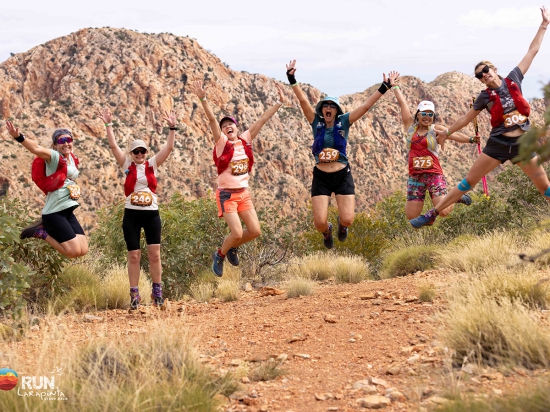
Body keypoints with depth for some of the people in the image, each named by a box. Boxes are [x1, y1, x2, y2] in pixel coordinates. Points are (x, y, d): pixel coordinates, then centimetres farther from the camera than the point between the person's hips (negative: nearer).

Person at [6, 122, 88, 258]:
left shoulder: (73, 159, 12)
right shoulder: (55, 157, -11)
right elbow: (37, 149, -32)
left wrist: (76, 188, 11)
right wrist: (19, 137, -48)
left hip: (67, 211, 8)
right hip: (54, 212, -8)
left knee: (83, 250, 4)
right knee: (73, 251, -11)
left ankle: (48, 228, 15)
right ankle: (42, 232, 7)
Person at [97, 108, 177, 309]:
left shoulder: (152, 164, 6)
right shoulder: (127, 165, 4)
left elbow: (169, 147, 0)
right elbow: (113, 145, -3)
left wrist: (172, 128, -8)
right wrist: (109, 125, -9)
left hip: (152, 214, 1)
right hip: (131, 215, -1)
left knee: (154, 254, -3)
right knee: (134, 256, 1)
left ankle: (157, 292, 7)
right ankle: (134, 295, 8)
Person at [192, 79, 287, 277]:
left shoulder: (245, 140, 5)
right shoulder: (221, 143, -7)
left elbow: (263, 119, 6)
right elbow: (212, 119, -20)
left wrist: (279, 103, 8)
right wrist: (203, 99, -31)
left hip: (244, 193, 5)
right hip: (226, 194, -5)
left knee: (255, 231, 1)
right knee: (237, 233, -13)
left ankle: (233, 247, 30)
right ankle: (220, 255, 16)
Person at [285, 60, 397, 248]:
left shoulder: (344, 122, 1)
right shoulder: (316, 122, 1)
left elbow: (365, 106, -5)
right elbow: (303, 100, -9)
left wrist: (384, 88, -11)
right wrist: (292, 79, -19)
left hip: (342, 176, 0)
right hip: (321, 177, 0)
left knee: (348, 220, -8)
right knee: (319, 222, -10)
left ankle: (341, 224, 33)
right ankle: (327, 231, 31)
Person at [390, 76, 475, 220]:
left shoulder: (436, 130, 3)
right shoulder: (410, 126, 8)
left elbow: (455, 135, -10)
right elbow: (402, 102, 14)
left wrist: (471, 139, -27)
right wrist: (395, 85, 21)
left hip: (434, 174, -2)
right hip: (415, 176, 3)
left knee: (444, 212, -14)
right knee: (411, 216, -1)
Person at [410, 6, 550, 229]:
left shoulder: (513, 79, 2)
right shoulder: (485, 96, 0)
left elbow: (532, 51, 8)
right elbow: (467, 117, 13)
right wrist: (447, 132, 19)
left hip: (522, 145, 1)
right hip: (497, 144, -1)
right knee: (468, 182, -3)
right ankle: (432, 214, -1)